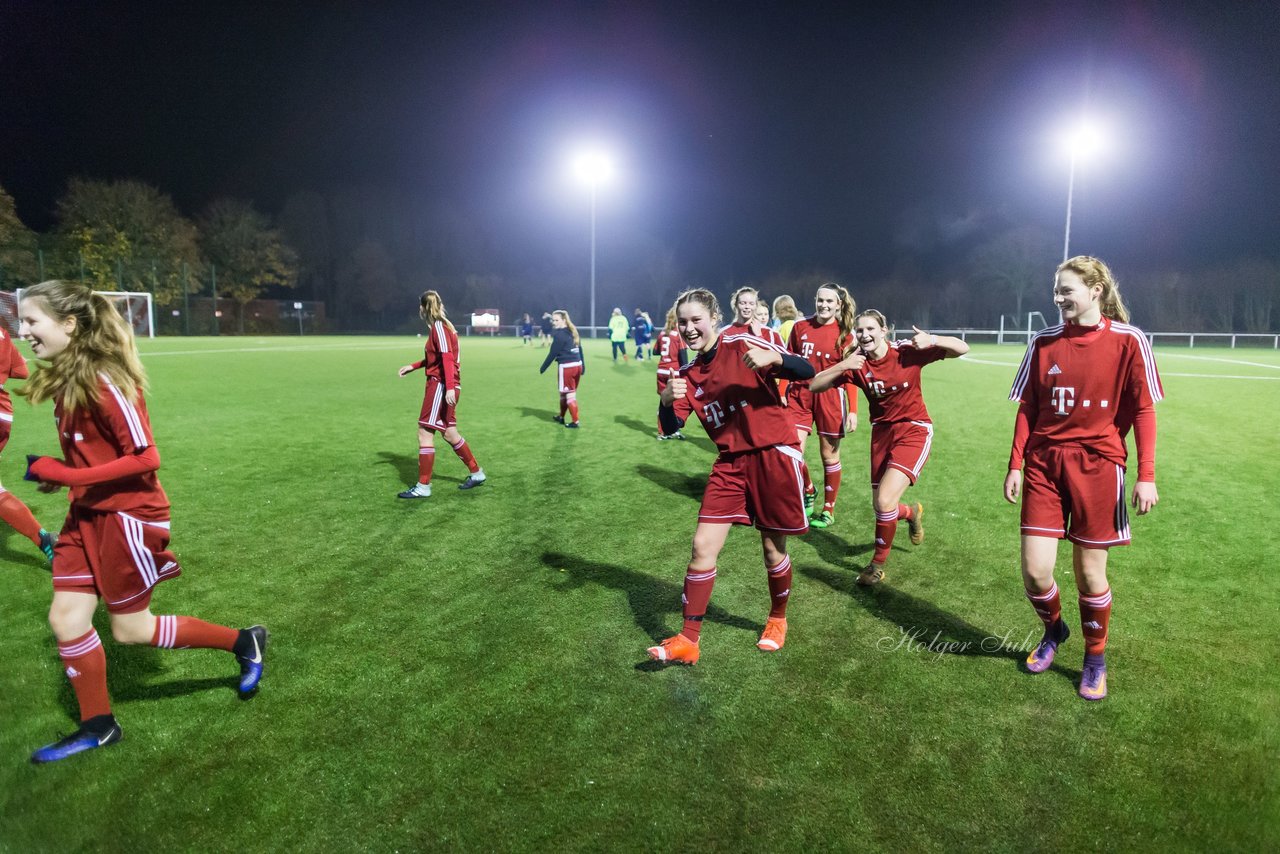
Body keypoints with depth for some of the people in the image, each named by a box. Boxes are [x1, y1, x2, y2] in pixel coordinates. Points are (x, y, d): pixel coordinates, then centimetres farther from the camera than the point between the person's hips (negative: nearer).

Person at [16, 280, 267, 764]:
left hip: (127, 518, -8)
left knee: (130, 629, 5)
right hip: (87, 516, 8)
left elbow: (145, 458, -23)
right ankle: (98, 727, 28)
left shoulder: (105, 382, -22)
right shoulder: (65, 381, 5)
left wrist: (65, 475, -22)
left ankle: (243, 642, 20)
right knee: (66, 619, 10)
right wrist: (58, 473, 0)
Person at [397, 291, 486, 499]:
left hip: (441, 386, -10)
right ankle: (477, 473, 25)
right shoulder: (440, 327, 15)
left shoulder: (438, 327, -13)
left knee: (425, 433, -6)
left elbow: (447, 358, -23)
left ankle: (423, 487, 0)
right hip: (441, 386, 10)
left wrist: (449, 387, -30)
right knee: (450, 434, 16)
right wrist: (413, 367, 29)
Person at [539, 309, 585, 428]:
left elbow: (552, 353, -12)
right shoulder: (573, 332, 13)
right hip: (577, 365, 8)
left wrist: (543, 368, -4)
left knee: (569, 395, 0)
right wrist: (583, 366, 22)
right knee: (564, 394, 22)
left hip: (566, 367, -8)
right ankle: (561, 417, 35)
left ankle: (575, 422, 4)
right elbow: (580, 350, 16)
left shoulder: (559, 334, -13)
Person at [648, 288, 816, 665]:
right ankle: (688, 641, 7)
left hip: (774, 454, -4)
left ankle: (778, 620, 35)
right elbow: (671, 427, -2)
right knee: (703, 545, -2)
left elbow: (807, 371, -12)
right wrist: (667, 400, -23)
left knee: (773, 548, 7)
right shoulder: (688, 374, 7)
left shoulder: (741, 341, -8)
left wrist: (774, 357, -32)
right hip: (731, 462, 5)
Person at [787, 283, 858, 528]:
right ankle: (808, 492, 22)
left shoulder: (844, 333, -1)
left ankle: (828, 510, 22)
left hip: (829, 396, -2)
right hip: (800, 395, 2)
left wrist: (853, 410, -5)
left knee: (829, 454, 7)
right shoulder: (799, 327, 5)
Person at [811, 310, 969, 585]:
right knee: (880, 506, 10)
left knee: (884, 501, -18)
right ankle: (912, 512, 49)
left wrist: (932, 340, -28)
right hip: (881, 432, 4)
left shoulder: (907, 352, -13)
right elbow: (814, 386, -11)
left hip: (913, 431, -4)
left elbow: (961, 348, -10)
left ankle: (878, 563, 7)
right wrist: (842, 366, -25)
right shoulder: (856, 364, -7)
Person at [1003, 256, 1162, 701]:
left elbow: (1143, 410, -2)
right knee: (1034, 571, -1)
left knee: (1090, 573, 5)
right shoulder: (1044, 342, 4)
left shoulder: (1129, 340, -4)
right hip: (1044, 464, 2)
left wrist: (1146, 475, -6)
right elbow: (1027, 408, 8)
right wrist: (1016, 465, 4)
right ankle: (1054, 630, 31)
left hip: (1098, 465, -2)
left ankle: (1095, 658, 30)